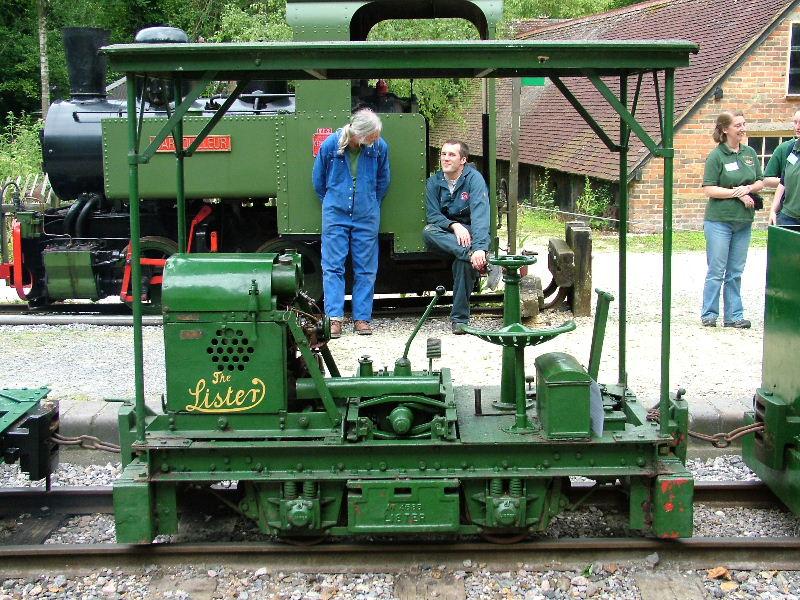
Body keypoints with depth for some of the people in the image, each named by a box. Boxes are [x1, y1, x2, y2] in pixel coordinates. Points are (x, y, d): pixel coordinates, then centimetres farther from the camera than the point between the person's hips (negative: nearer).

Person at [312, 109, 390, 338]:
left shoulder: (380, 147, -7)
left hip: (366, 217, 1)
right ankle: (334, 318, -2)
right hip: (336, 215, -1)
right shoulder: (330, 145, -10)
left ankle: (362, 318, 10)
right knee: (333, 267, -4)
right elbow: (318, 180, 8)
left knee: (365, 269, 4)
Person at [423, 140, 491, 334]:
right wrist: (454, 226, -25)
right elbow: (433, 215, -4)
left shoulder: (474, 178, -13)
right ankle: (471, 255, -43)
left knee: (463, 261, -34)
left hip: (471, 233, -3)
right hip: (445, 235, 4)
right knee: (428, 231, -30)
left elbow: (480, 214, -26)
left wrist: (480, 247, -41)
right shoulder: (434, 181, 1)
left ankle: (459, 318, -24)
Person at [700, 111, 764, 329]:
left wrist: (748, 188, -6)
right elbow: (709, 189, -13)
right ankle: (709, 314, 8)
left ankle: (734, 315, 14)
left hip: (743, 220, 5)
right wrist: (737, 193, -16)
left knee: (735, 271, 9)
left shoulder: (750, 153, 10)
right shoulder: (716, 156, -7)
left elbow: (760, 182, 15)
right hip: (719, 220, -5)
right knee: (716, 271, -2)